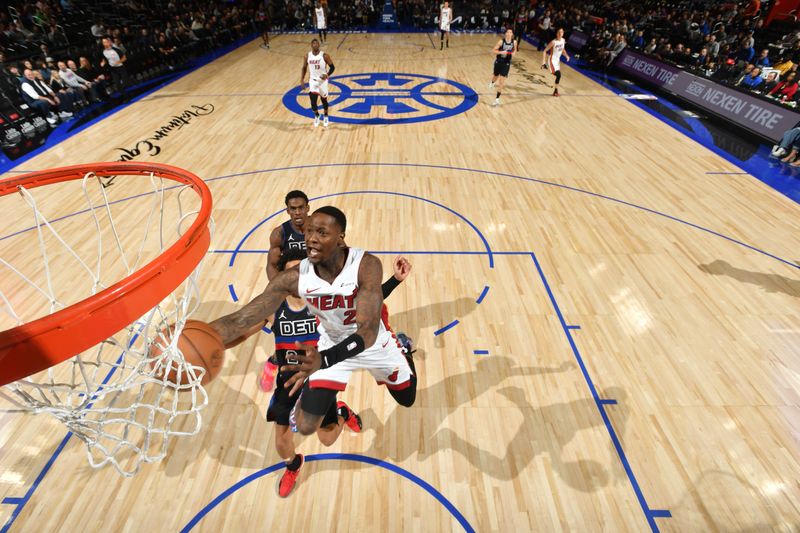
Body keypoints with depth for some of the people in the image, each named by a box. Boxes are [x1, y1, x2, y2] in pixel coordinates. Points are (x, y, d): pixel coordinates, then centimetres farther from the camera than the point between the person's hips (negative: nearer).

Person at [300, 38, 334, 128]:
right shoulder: (307, 56, -3)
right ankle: (316, 116, 21)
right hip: (313, 80, 1)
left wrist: (327, 75, -25)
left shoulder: (324, 55, -11)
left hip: (323, 80, -1)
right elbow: (304, 68, 8)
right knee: (313, 101, -9)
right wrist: (302, 80, -1)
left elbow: (332, 67, -7)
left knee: (324, 100, 12)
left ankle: (325, 117, 37)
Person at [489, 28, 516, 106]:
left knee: (501, 82, -8)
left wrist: (513, 53, -11)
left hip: (506, 63, 0)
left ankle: (497, 98, -1)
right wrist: (501, 52, -29)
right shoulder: (501, 41, -14)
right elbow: (493, 51, -14)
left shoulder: (514, 42, -6)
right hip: (499, 62, 0)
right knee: (495, 77, 22)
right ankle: (492, 82, 62)